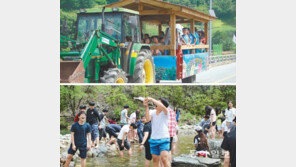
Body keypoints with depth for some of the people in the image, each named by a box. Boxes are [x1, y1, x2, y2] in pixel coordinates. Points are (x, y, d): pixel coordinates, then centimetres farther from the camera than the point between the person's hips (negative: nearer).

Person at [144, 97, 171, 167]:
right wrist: (146, 106, -18)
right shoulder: (152, 112, 6)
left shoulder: (165, 113, -6)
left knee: (164, 158, -20)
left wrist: (152, 99, -25)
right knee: (155, 159, 9)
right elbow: (148, 119, -14)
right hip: (153, 139, 5)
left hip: (164, 139, -5)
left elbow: (162, 107, -29)